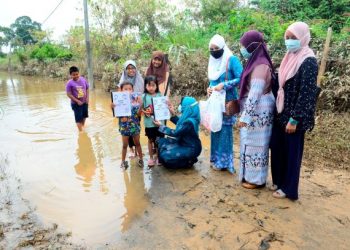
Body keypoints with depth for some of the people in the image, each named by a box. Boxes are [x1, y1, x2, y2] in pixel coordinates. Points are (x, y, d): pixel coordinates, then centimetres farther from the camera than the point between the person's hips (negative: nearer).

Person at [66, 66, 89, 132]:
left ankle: (83, 126, 45)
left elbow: (87, 89, 5)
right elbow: (69, 94, -15)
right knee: (78, 118, -1)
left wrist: (87, 98, -5)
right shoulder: (69, 83, -16)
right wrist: (77, 101, -19)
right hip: (76, 104, -5)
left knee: (84, 116, 20)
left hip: (85, 102, 5)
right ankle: (81, 131, 9)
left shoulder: (83, 79, -4)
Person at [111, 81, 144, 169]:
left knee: (137, 143, 17)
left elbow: (139, 114, -9)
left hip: (135, 126, 1)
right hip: (124, 127, 0)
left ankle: (141, 159, 33)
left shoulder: (135, 100, -8)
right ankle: (123, 161, 29)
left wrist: (140, 105, -24)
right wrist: (113, 108, -23)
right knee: (125, 145, 12)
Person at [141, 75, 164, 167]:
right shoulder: (144, 96, -4)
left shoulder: (160, 95, -1)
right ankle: (151, 158, 28)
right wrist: (144, 112, -20)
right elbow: (140, 109, -1)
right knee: (151, 140, 13)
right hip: (149, 123, -1)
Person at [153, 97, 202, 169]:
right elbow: (179, 124, 19)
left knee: (166, 155, -15)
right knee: (163, 142, 9)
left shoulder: (189, 122, -29)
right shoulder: (188, 118, -1)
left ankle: (188, 161, 3)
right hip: (186, 144, 10)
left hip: (191, 149, -9)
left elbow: (175, 133, -23)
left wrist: (161, 126, -13)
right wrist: (173, 113, 11)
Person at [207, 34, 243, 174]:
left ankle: (224, 161, 11)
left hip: (227, 101, -7)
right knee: (215, 129, 12)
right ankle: (215, 158, 25)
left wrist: (223, 85, -23)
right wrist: (209, 88, -2)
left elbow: (241, 79, -18)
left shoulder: (232, 60, -12)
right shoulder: (212, 61, 10)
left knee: (225, 130, -1)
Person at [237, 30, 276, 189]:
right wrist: (245, 114, 18)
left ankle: (257, 179, 17)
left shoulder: (260, 66, -19)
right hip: (253, 110, 9)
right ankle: (250, 175, 30)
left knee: (255, 144, 2)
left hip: (258, 112, -9)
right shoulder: (255, 62, 11)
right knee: (250, 144, 16)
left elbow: (255, 94, -24)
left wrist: (245, 117, -23)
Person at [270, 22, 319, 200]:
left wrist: (294, 119, -19)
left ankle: (289, 188, 22)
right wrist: (278, 110, 13)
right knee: (277, 148, 15)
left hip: (293, 116, -8)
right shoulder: (290, 57, 10)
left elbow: (306, 93, -18)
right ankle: (278, 181, 33)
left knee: (291, 151, 5)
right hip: (281, 112, 8)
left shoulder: (308, 61, -14)